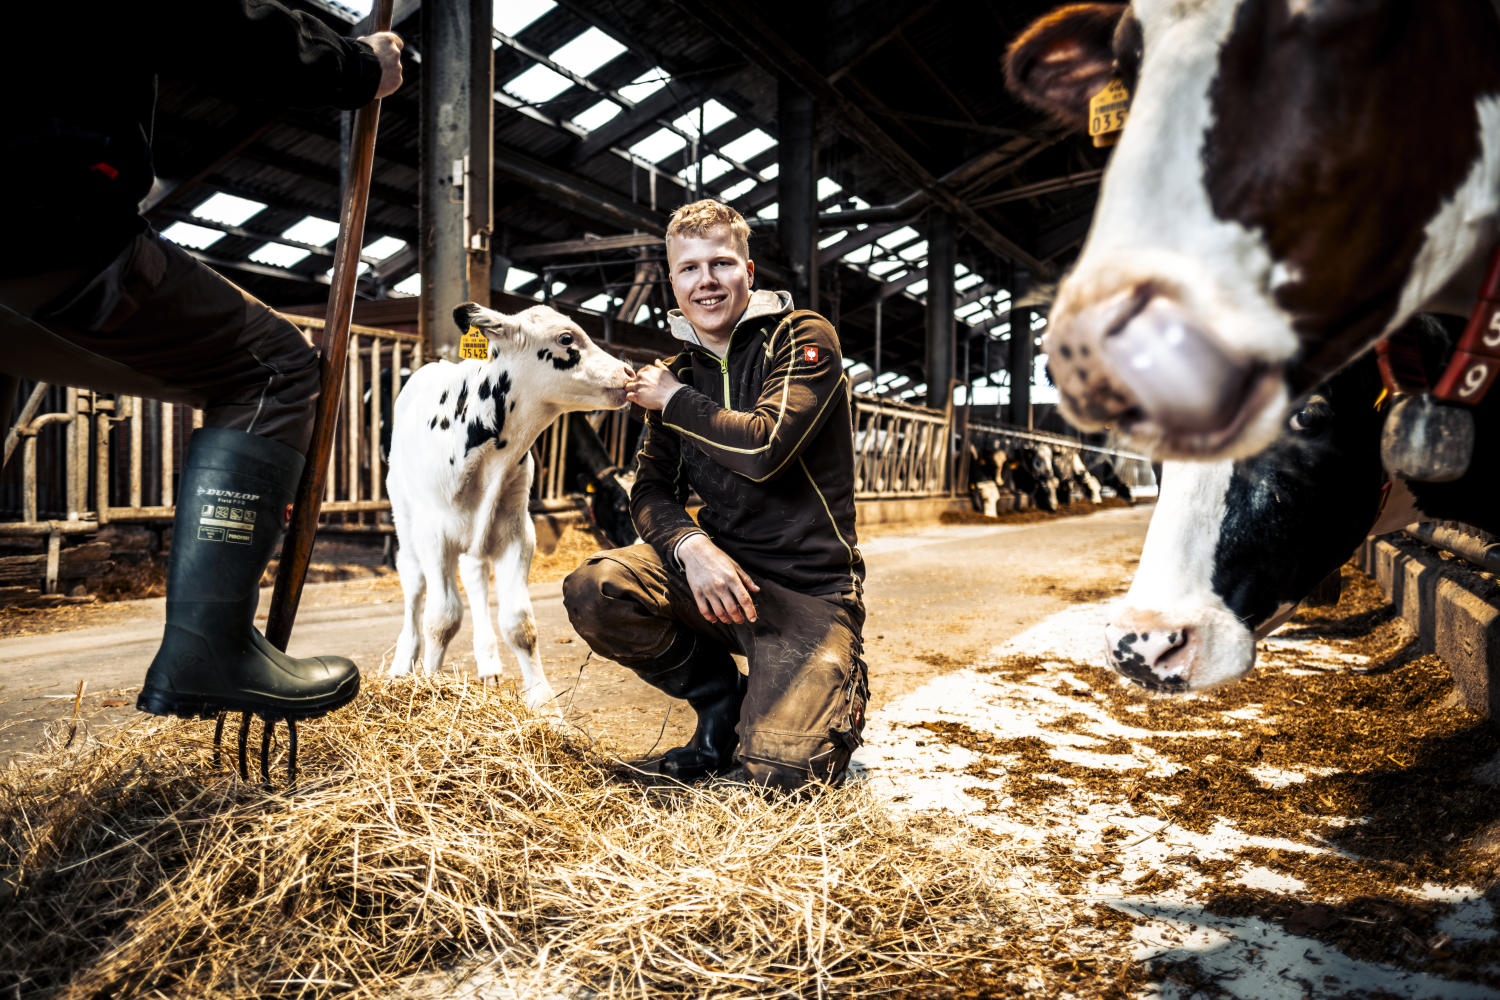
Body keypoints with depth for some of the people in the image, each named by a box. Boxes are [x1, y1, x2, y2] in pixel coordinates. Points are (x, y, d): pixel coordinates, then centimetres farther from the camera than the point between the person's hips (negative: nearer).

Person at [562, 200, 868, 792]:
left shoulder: (803, 338, -5)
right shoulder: (678, 372, 13)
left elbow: (762, 448, -22)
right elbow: (651, 489, 5)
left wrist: (674, 400, -7)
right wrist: (689, 545, -18)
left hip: (807, 587, -5)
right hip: (719, 566, 5)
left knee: (780, 771, -21)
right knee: (591, 591, -23)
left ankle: (839, 693, 16)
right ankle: (722, 701, 3)